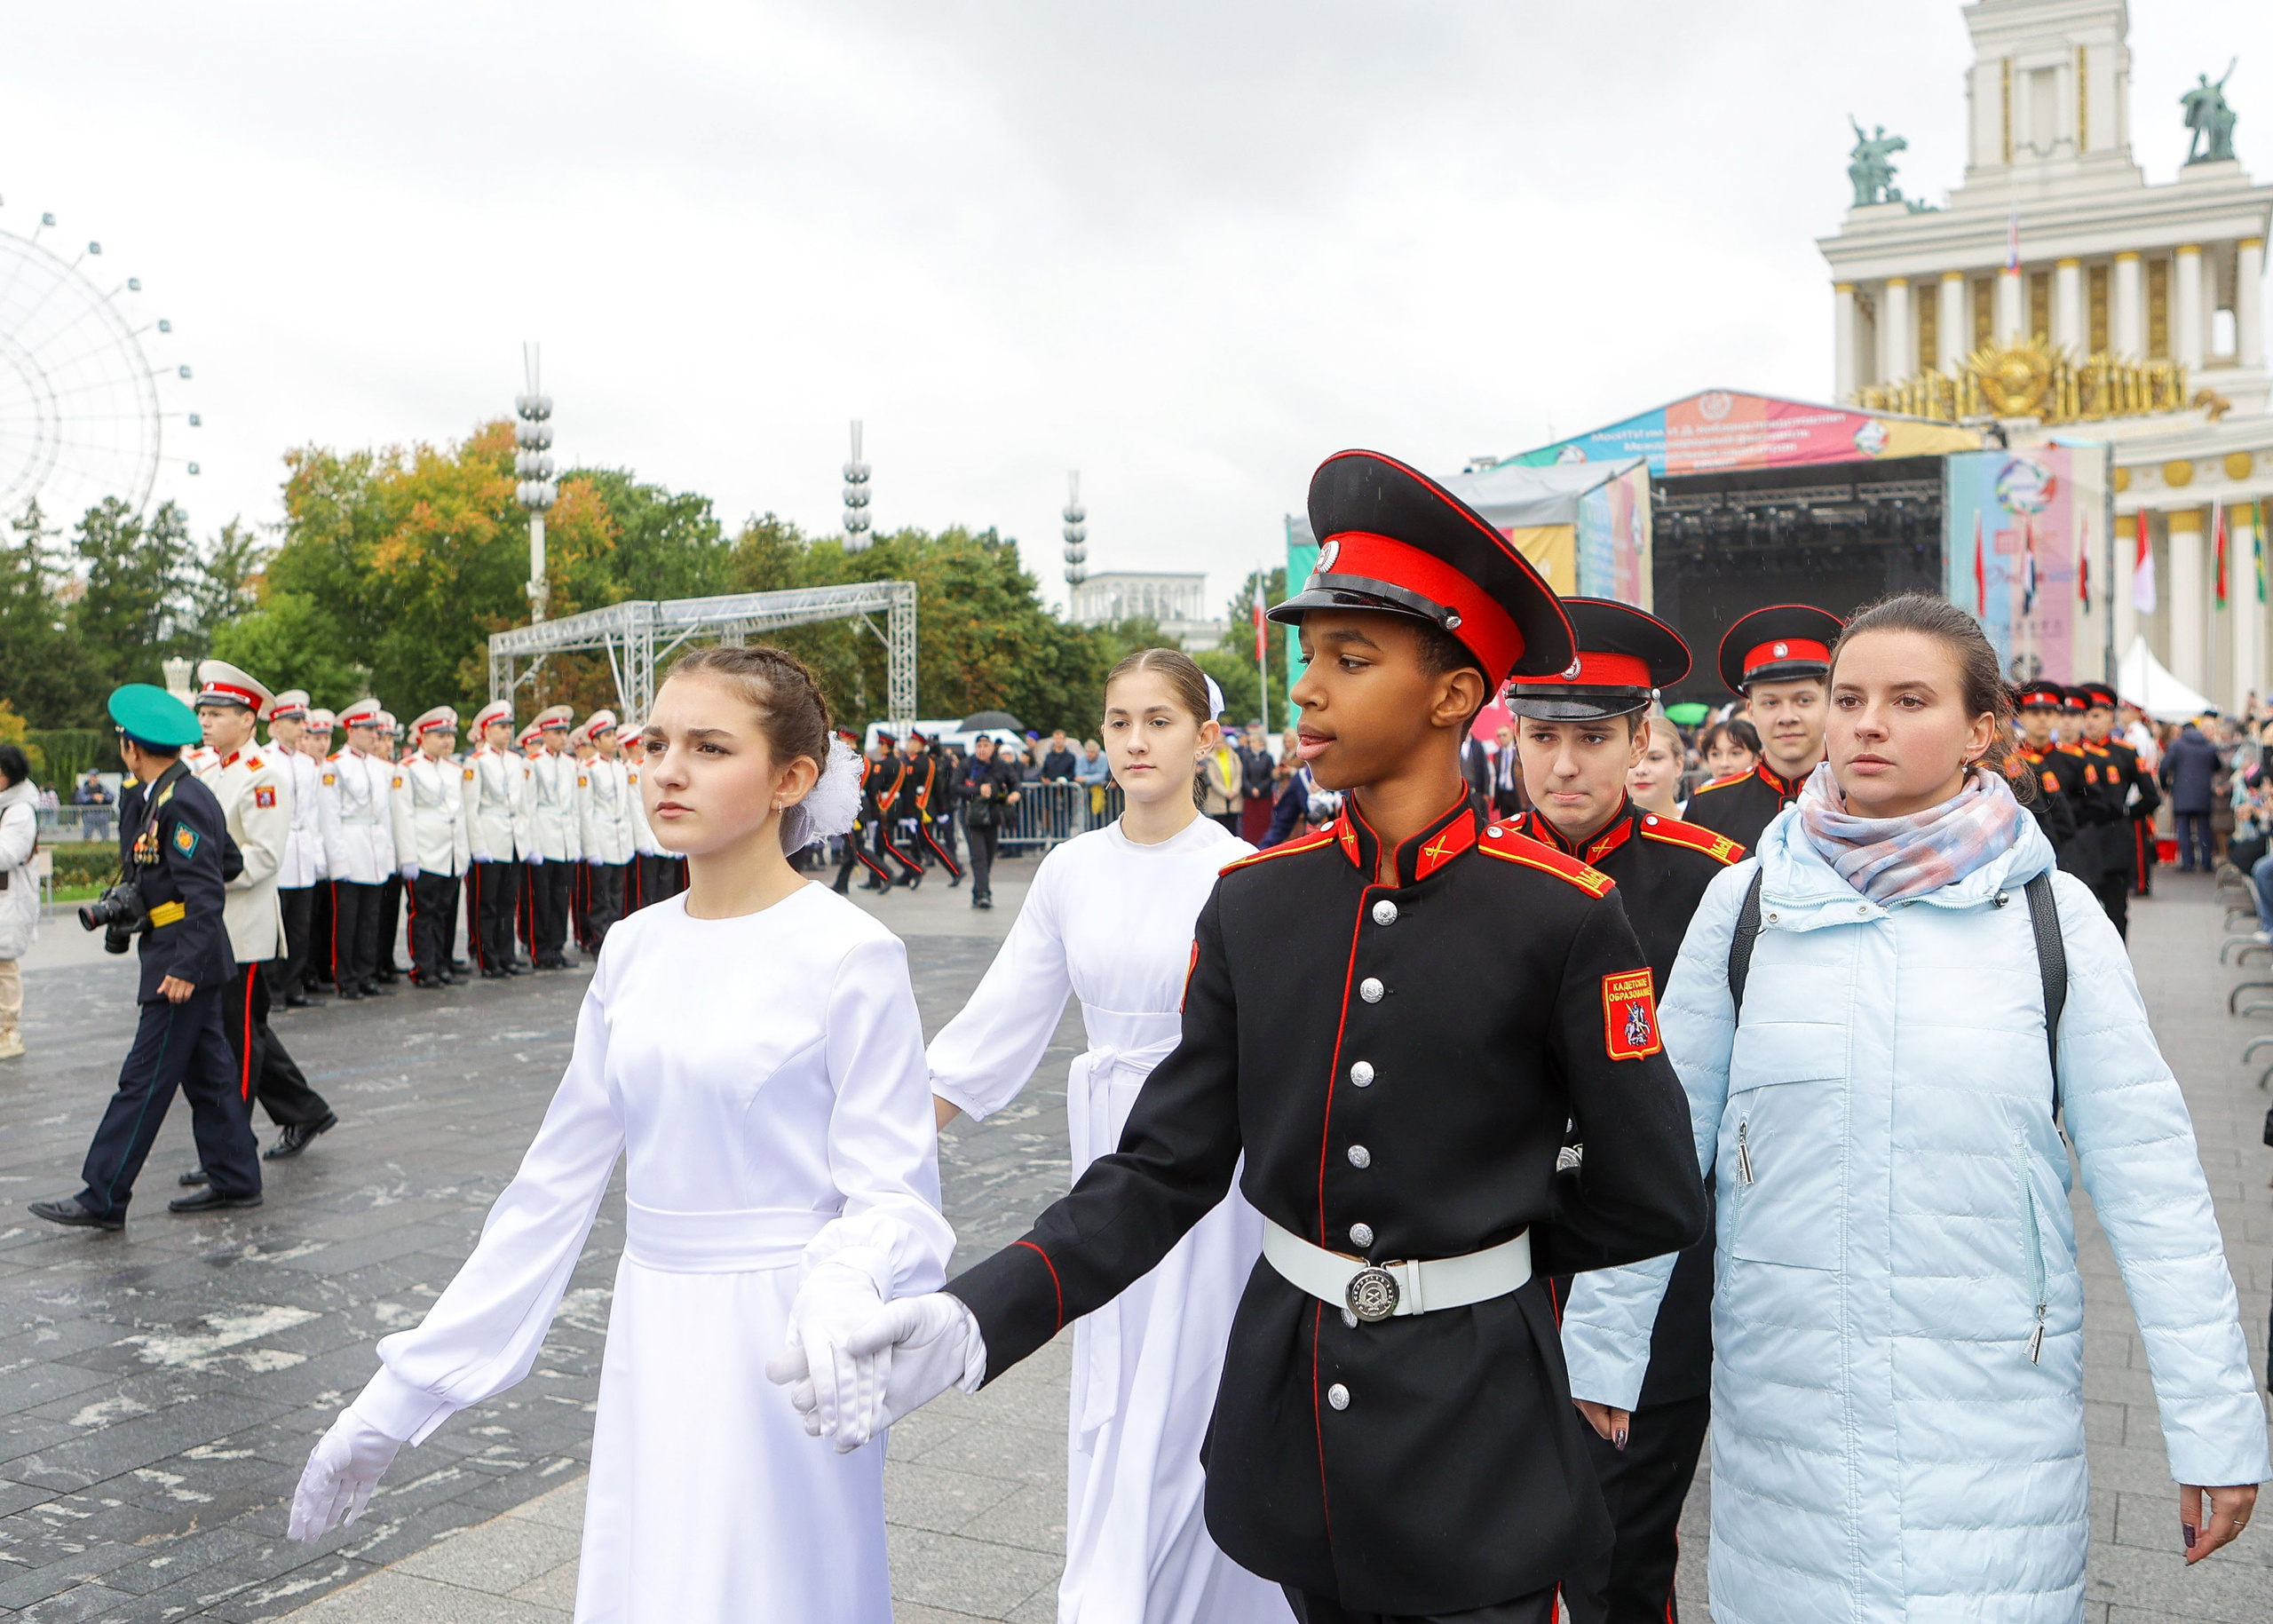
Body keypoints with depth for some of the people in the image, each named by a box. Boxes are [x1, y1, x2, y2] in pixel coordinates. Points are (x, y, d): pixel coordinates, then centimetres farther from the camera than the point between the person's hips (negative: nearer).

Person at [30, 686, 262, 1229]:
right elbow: (229, 863, 19)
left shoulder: (182, 802, -18)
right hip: (182, 957, 10)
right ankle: (235, 1181, 21)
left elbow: (205, 893, -22)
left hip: (182, 959, -10)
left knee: (145, 1079, -5)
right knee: (206, 1072, 14)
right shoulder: (156, 797, 12)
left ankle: (103, 1199, 1)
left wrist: (185, 968, -23)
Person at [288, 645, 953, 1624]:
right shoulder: (633, 950, 4)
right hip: (647, 1354, 5)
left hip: (777, 1356, -5)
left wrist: (839, 1310, -34)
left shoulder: (851, 957, -13)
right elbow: (556, 1183, 9)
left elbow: (890, 1195, -12)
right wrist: (398, 1396, 10)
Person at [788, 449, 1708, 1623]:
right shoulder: (1252, 902, -4)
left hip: (1474, 1442, -4)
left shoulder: (1562, 915, -15)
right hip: (1289, 1426, 4)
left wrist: (1491, 1248, 4)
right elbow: (1164, 1170, -5)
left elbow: (1653, 1200, -7)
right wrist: (976, 1318, -17)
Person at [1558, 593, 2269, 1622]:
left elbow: (2147, 1171, -1)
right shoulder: (1747, 902, -1)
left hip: (1994, 1409, -1)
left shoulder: (2051, 914, -3)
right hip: (1783, 1398, 1)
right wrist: (1602, 1347, 6)